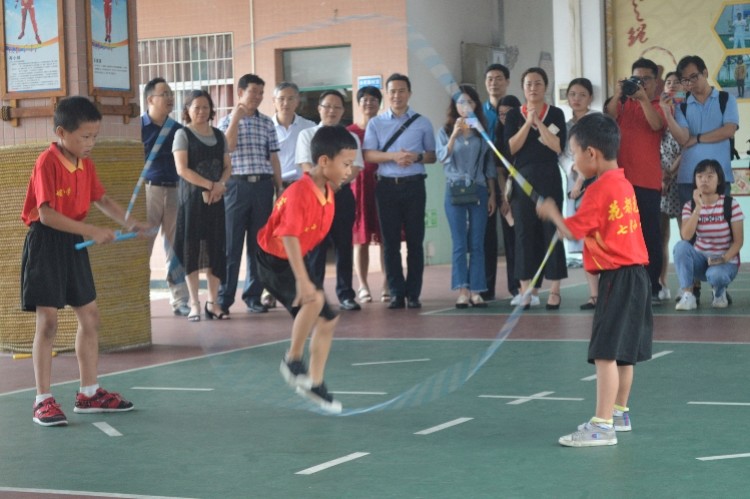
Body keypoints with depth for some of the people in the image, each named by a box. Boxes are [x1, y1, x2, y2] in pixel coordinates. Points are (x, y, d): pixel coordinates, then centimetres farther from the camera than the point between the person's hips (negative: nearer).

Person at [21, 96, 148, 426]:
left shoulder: (85, 164, 7)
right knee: (48, 321, -7)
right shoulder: (47, 162, -18)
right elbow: (46, 215, -23)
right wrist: (91, 231, -25)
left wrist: (129, 223, 3)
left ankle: (89, 393, 23)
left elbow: (101, 199, 18)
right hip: (45, 244, -8)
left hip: (73, 244, 8)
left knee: (90, 318, 11)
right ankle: (43, 400, 0)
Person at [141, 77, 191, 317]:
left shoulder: (178, 129, 12)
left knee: (176, 247, 7)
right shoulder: (138, 127, -1)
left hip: (175, 190, 4)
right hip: (148, 189, -4)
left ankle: (180, 300, 13)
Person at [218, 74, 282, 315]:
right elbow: (226, 147, -13)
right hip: (237, 185, -3)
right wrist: (236, 118, -12)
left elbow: (273, 157, 13)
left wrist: (279, 186, 7)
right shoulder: (227, 121, 5)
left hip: (263, 186, 3)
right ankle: (224, 298, 1)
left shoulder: (267, 123, 12)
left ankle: (254, 296, 13)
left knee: (259, 243, 6)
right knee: (231, 243, -2)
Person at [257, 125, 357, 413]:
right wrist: (302, 280, -39)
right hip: (274, 260, -9)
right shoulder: (300, 192, -27)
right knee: (314, 299, -32)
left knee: (327, 321, 9)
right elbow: (289, 236, -34)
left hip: (296, 259, 9)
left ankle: (315, 383, 24)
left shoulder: (328, 192, 1)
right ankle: (293, 359, -13)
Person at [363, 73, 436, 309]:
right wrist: (394, 156, -16)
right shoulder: (376, 123, 8)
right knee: (390, 241, 1)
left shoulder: (422, 123, 8)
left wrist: (417, 157, -13)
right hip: (387, 186, 0)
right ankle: (396, 293, 6)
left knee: (414, 240, 0)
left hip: (413, 185, 0)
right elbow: (368, 155, -2)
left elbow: (433, 155, 8)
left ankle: (413, 294, 5)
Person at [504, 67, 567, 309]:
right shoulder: (514, 115, 7)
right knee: (525, 232, 1)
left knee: (551, 230, -2)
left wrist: (538, 122, -12)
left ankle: (554, 290, 1)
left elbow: (558, 147, -9)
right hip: (522, 179, 1)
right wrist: (528, 122, -11)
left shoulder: (555, 114, 4)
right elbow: (511, 148, -5)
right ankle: (526, 289, 6)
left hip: (549, 179, -1)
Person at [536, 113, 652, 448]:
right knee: (623, 351, 19)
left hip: (617, 277, -10)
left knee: (605, 352, -11)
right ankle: (619, 413, 32)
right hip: (634, 272, 10)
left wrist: (551, 212, 4)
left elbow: (572, 232, -12)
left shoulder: (599, 190, -15)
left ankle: (603, 426, -14)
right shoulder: (624, 184, 12)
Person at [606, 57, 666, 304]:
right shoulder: (623, 102, 12)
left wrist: (644, 98, -23)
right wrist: (617, 94, -19)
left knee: (650, 235, -1)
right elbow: (607, 117, -6)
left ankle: (652, 288, 2)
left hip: (648, 180, -2)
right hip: (620, 176, 3)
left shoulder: (661, 105, 5)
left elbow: (656, 124, -15)